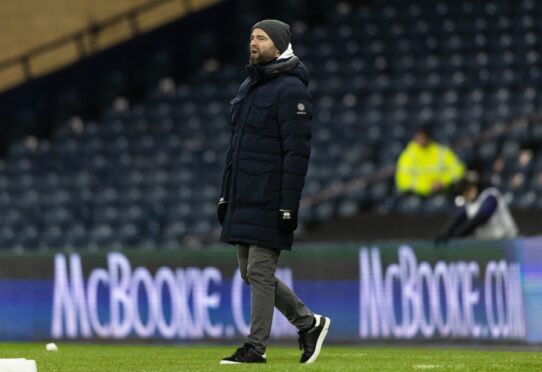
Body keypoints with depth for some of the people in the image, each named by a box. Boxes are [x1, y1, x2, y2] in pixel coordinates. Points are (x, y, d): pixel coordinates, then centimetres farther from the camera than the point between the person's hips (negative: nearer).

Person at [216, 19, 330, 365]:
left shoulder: (291, 90, -11)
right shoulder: (248, 87, 16)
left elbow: (297, 151, -16)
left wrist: (289, 206, -20)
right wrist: (225, 194, 18)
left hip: (270, 203, -9)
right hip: (243, 201, 9)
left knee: (260, 271, -6)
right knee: (250, 272, 11)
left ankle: (256, 347, 0)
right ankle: (309, 323, 21)